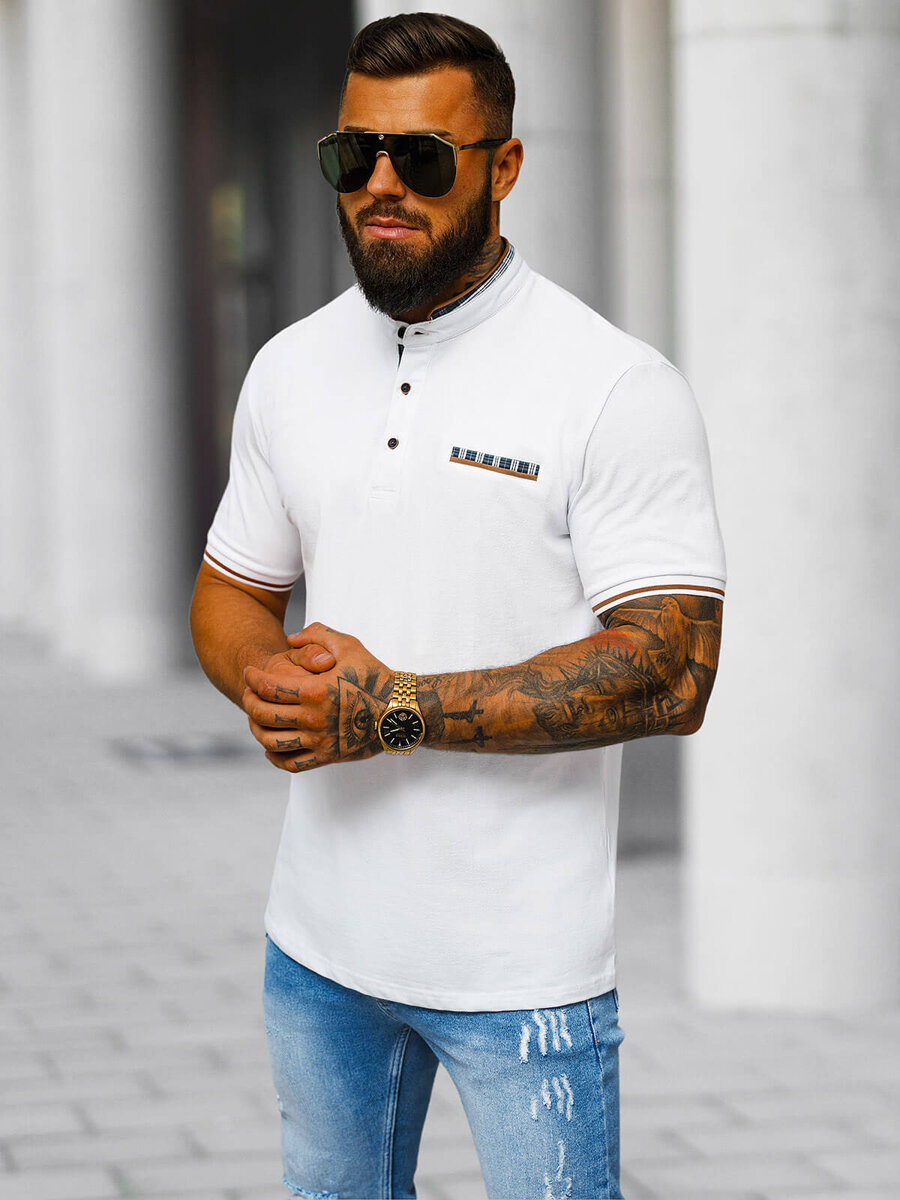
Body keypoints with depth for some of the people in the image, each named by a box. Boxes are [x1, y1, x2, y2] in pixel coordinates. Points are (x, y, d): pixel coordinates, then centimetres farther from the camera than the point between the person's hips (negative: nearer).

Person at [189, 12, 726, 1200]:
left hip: (521, 963, -5)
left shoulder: (618, 388, -13)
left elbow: (671, 674, -19)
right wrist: (269, 681, -9)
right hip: (319, 940, 6)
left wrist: (393, 712, -22)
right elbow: (231, 590, 16)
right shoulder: (290, 368, 6)